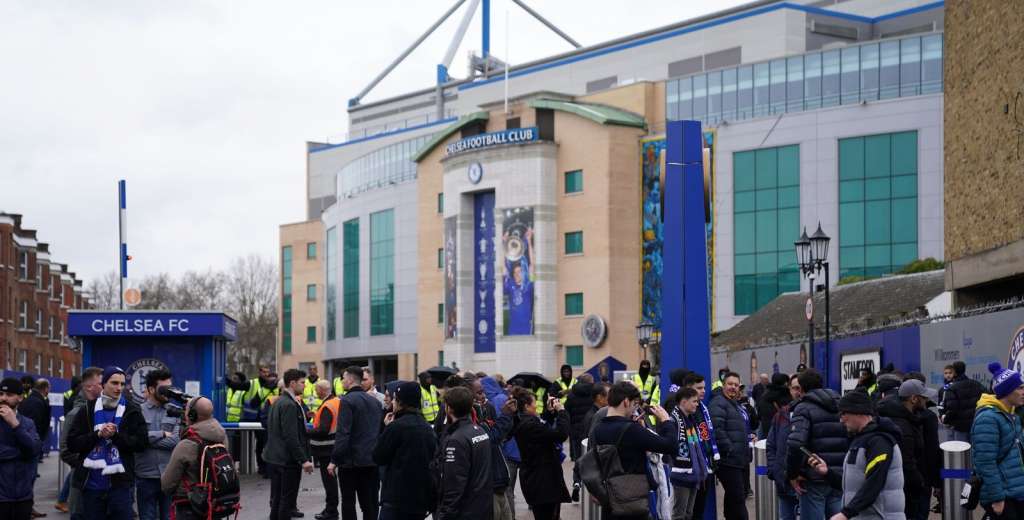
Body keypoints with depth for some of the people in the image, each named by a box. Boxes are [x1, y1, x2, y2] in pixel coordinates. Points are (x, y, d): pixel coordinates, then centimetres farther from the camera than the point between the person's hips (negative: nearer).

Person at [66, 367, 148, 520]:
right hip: (91, 484, 2)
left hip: (119, 483, -2)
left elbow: (140, 443, -4)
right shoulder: (88, 410, 6)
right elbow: (72, 443, 0)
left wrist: (116, 435, -15)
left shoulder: (132, 411, 3)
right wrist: (98, 434, -12)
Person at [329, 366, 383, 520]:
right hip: (371, 460, 6)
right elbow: (381, 431, 13)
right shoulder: (375, 401, 10)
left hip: (351, 460, -6)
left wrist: (334, 460, -14)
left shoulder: (348, 400, -11)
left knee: (348, 503, 2)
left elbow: (343, 434, -17)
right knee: (370, 504, 7)